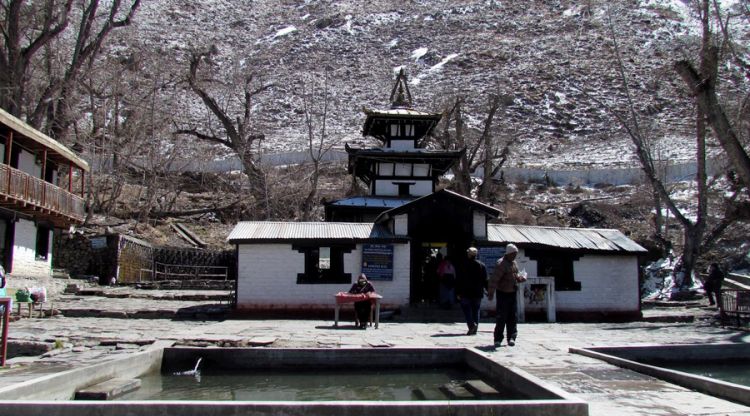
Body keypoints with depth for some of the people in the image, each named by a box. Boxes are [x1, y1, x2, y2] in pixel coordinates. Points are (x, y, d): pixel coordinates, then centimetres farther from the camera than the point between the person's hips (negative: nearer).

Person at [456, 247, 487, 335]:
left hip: (466, 293, -4)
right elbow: (485, 280, 6)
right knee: (476, 310, 11)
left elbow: (460, 280, -7)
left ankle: (471, 324, -15)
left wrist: (458, 293, -3)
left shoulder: (464, 265, -8)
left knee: (466, 308, 5)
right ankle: (475, 329, 12)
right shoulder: (482, 265, 3)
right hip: (478, 293, 4)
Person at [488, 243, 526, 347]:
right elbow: (494, 279, -22)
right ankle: (498, 339, 4)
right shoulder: (501, 264, -16)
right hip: (503, 293, -8)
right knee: (501, 317, -4)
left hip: (512, 293, 8)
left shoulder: (514, 263, 11)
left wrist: (521, 278, 2)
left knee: (513, 317, 7)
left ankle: (511, 338, 13)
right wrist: (491, 293, -26)